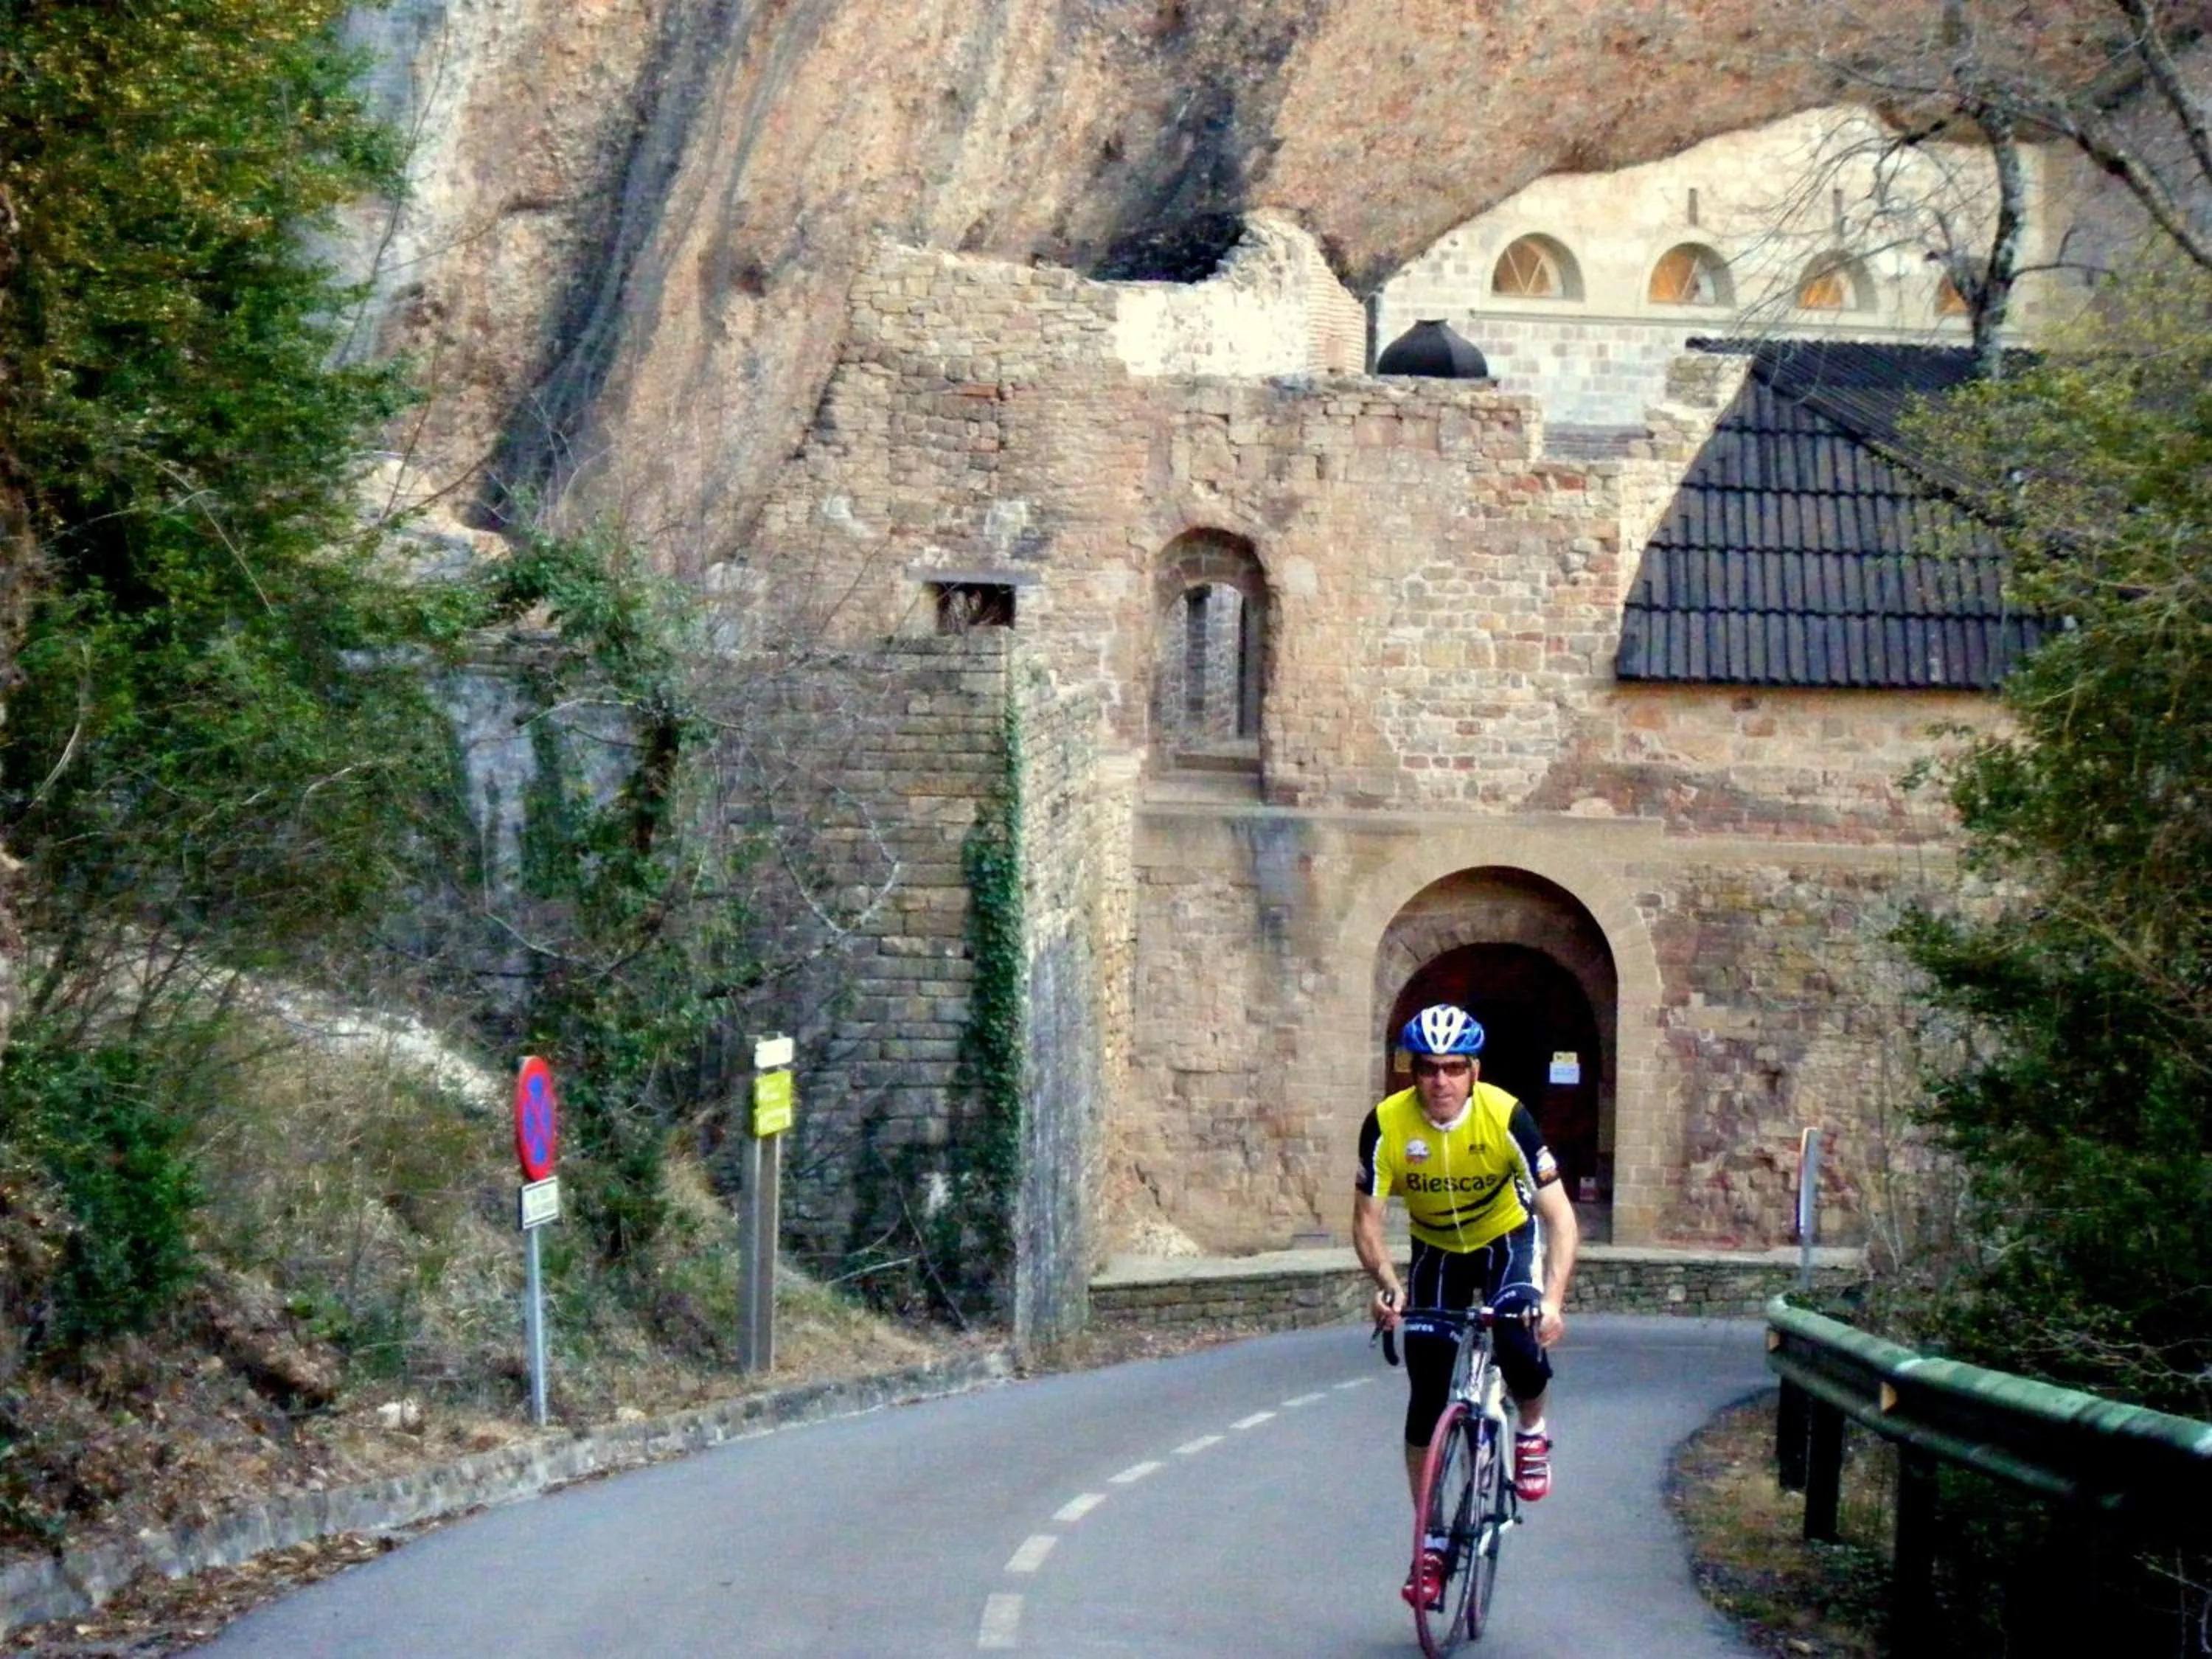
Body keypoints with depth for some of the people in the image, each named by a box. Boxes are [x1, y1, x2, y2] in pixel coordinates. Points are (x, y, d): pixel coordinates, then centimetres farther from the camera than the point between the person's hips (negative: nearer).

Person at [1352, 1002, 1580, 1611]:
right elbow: (1366, 1219, -20)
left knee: (1518, 1346, -29)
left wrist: (1553, 1299, -43)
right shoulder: (1387, 1125, -25)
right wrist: (1386, 1283, -40)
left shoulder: (1506, 1117, -29)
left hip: (1506, 1243, -2)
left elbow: (1559, 1216, -30)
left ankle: (1532, 1429, 5)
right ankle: (1430, 1543, 9)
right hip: (1435, 1252, 2)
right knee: (1427, 1397, -3)